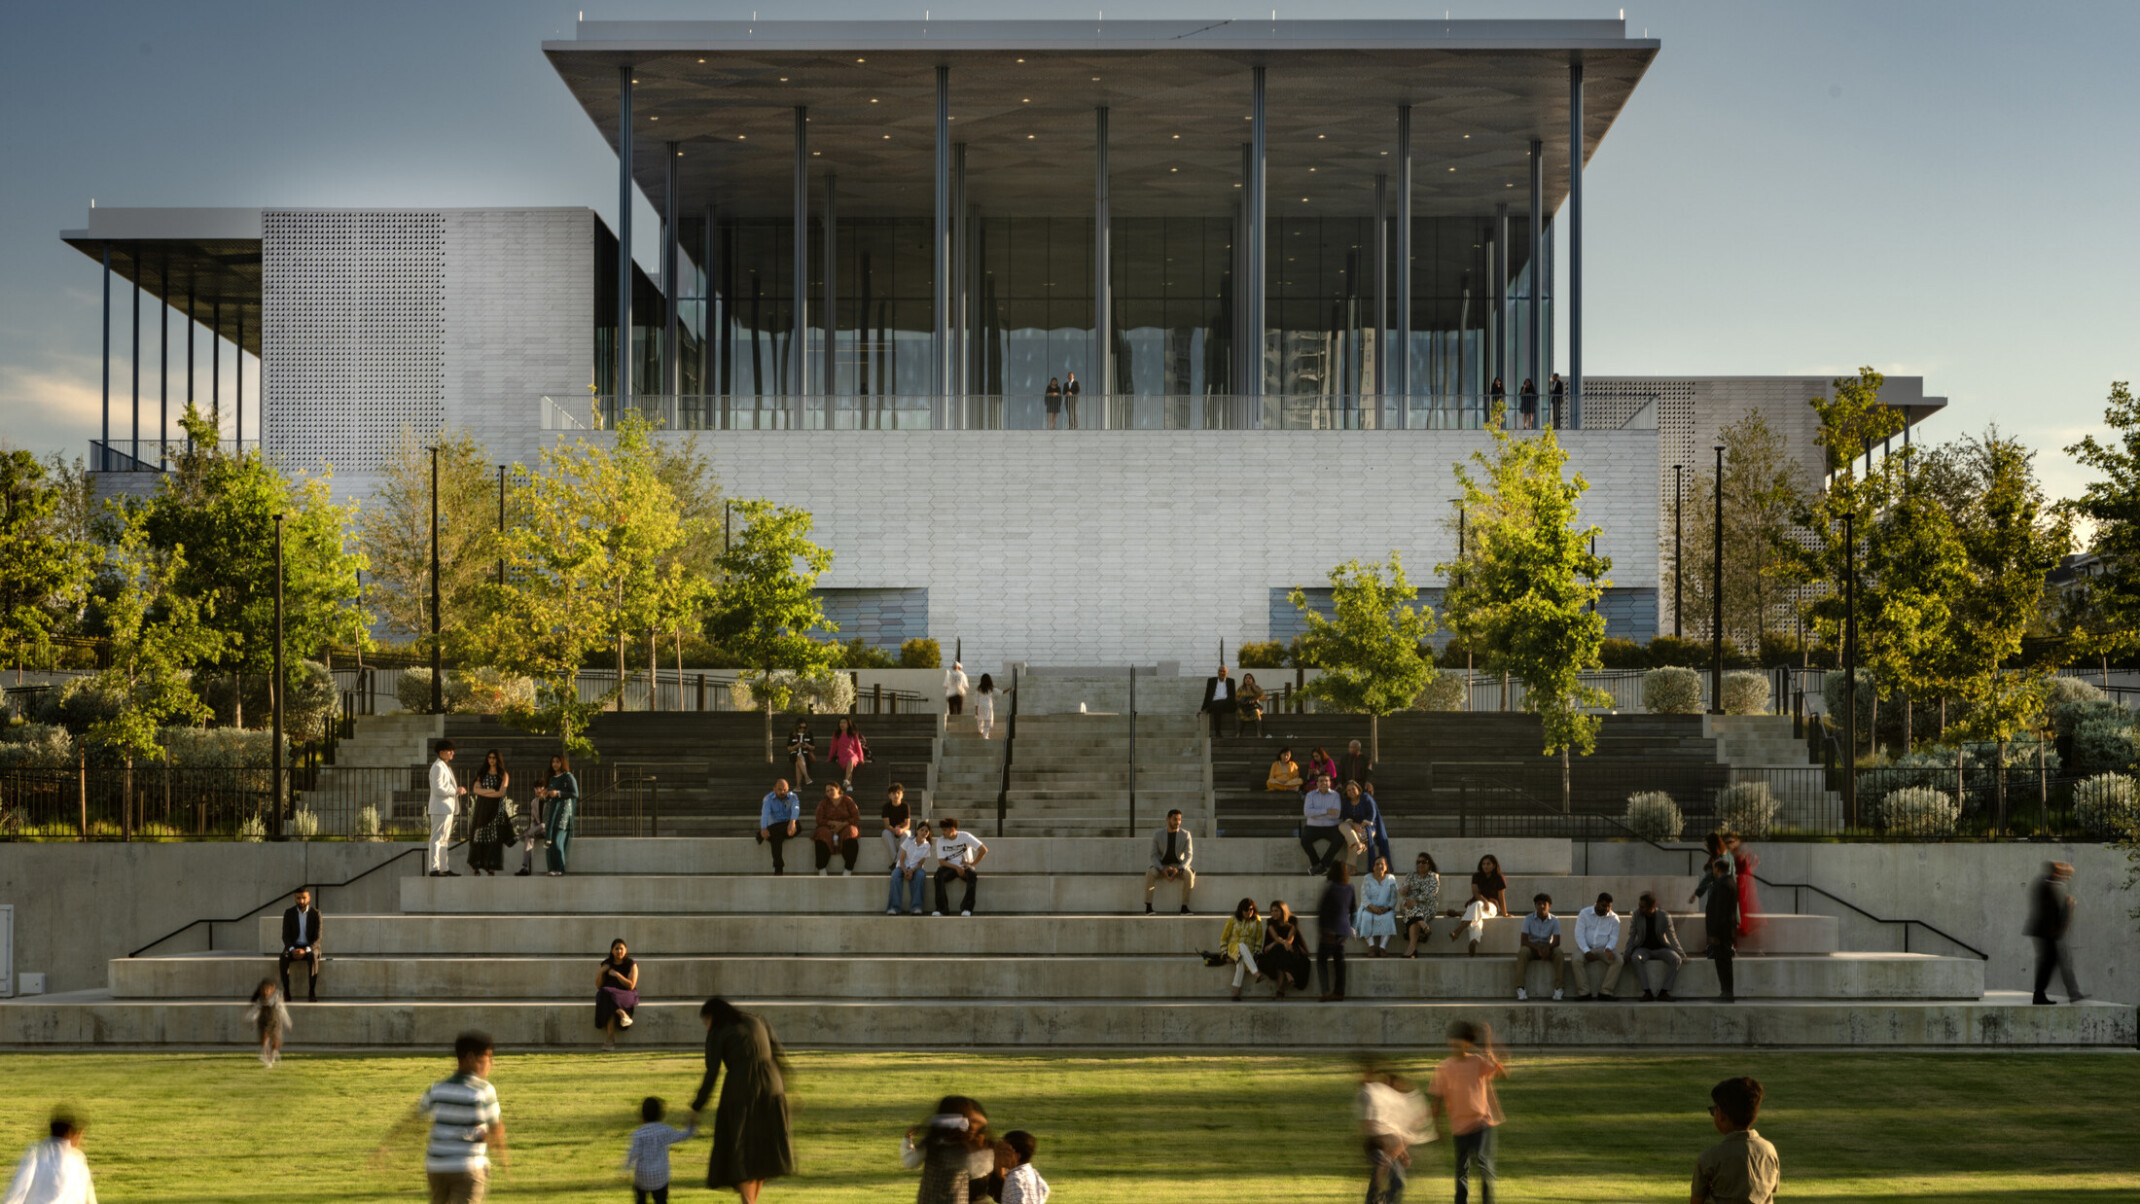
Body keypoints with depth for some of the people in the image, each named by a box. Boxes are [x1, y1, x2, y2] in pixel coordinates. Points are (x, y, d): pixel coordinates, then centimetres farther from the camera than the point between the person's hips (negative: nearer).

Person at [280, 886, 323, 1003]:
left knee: (313, 957, -37)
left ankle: (312, 992, -34)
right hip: (293, 947, 1)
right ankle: (286, 992, -28)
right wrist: (292, 950, -24)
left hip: (311, 948, -1)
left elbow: (317, 938, -10)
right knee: (283, 958, -33)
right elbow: (285, 936, -4)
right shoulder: (289, 913, -2)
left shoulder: (315, 913, -6)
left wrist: (306, 950, -27)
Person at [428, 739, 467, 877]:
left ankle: (443, 868, 16)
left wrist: (458, 789, 9)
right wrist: (456, 791, -15)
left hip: (447, 808, 11)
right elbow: (438, 789, -21)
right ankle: (434, 869, -13)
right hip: (440, 808, -11)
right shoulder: (438, 767, -12)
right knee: (437, 839, -11)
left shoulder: (445, 767, 20)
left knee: (444, 840, 12)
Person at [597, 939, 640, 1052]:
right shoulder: (605, 964, 11)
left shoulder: (631, 965, 2)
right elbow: (598, 986, 9)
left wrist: (617, 974, -15)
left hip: (627, 995, -3)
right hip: (606, 995, 3)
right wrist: (601, 972, -7)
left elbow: (631, 986, -8)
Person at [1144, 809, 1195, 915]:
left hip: (1179, 867, 0)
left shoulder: (1185, 835, -6)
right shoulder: (1157, 835, -5)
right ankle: (1148, 907, -33)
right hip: (1161, 867, 0)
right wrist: (1162, 870, -24)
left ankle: (1184, 907, -30)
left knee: (1189, 874, -35)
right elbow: (1154, 856, -6)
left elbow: (1188, 856, -10)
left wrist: (1178, 870, -28)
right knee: (1150, 873, -35)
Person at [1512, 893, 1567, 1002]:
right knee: (1523, 952, -35)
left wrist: (1547, 947, -33)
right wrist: (1538, 948, -30)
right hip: (1532, 947, -1)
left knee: (1559, 953, -31)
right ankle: (1520, 988, -38)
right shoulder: (1528, 919, -7)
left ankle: (1557, 988, -31)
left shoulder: (1554, 920, -3)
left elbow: (1556, 941, -10)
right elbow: (1523, 941, -14)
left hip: (1547, 948, 1)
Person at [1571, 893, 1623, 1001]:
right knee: (1577, 960, -34)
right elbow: (1579, 934, -7)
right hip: (1585, 947, -2)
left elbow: (1614, 937, 1)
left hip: (1604, 948, 2)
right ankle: (1584, 992, -27)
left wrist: (1608, 949, -22)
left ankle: (1605, 991, -22)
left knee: (1618, 961, -27)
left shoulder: (1614, 918, 4)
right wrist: (1586, 951, -22)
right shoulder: (1584, 914, -2)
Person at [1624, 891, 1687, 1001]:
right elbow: (1631, 936, -4)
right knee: (1635, 959, -36)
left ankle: (1663, 991, -25)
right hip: (1643, 949, 0)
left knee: (1676, 960, -30)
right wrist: (1627, 954, -15)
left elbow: (1672, 937, -8)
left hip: (1661, 948, 0)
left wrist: (1682, 955, -15)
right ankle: (1647, 991, -33)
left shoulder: (1664, 916, -10)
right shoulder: (1636, 915, -8)